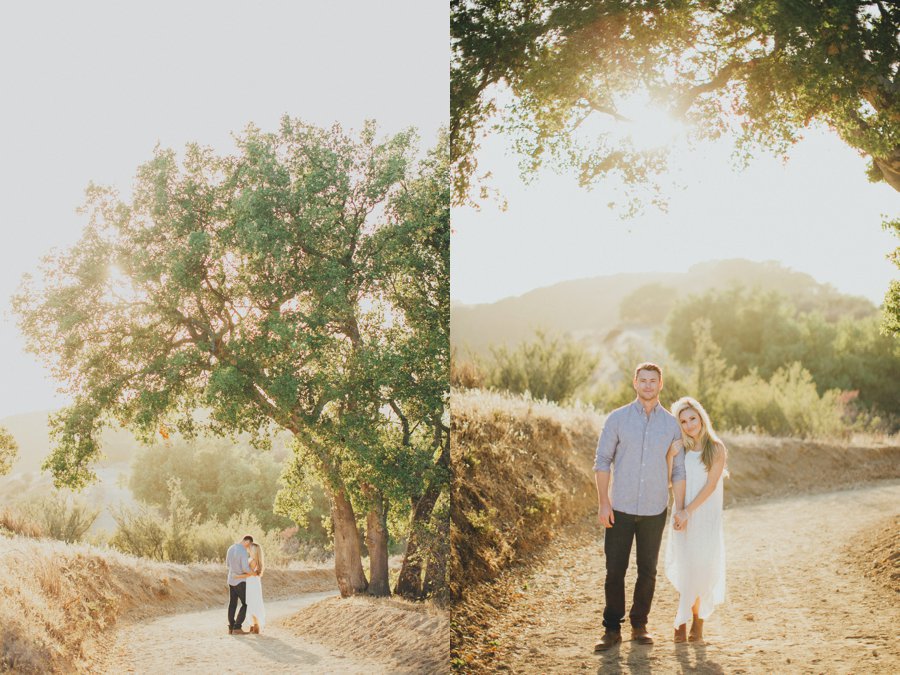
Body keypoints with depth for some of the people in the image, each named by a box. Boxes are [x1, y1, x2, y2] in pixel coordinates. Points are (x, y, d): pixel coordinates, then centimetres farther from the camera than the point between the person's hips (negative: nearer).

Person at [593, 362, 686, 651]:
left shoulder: (671, 424, 4)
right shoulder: (617, 418, -1)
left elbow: (678, 470, 7)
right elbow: (602, 461, -1)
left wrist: (680, 509, 2)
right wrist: (603, 503, -8)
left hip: (655, 511, 2)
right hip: (620, 509, -1)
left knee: (647, 571, 8)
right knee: (615, 570, 0)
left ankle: (639, 625, 22)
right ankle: (612, 629, 10)